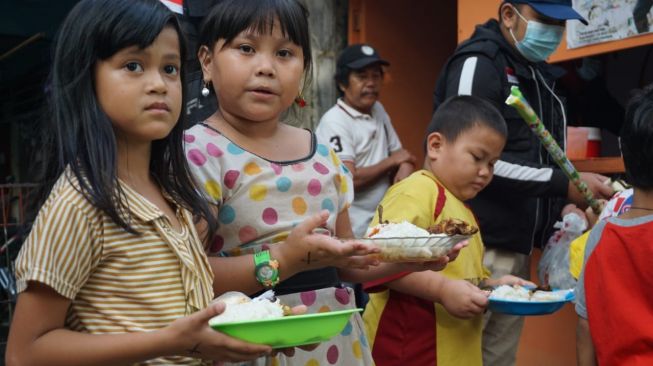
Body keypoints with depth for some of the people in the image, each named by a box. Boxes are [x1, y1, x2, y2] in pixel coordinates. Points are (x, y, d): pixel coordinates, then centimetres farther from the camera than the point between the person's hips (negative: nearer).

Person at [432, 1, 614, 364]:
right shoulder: (478, 63, -10)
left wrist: (568, 204, 8)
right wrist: (563, 183, -18)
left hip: (518, 246, 8)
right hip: (479, 245, -8)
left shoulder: (540, 73, 16)